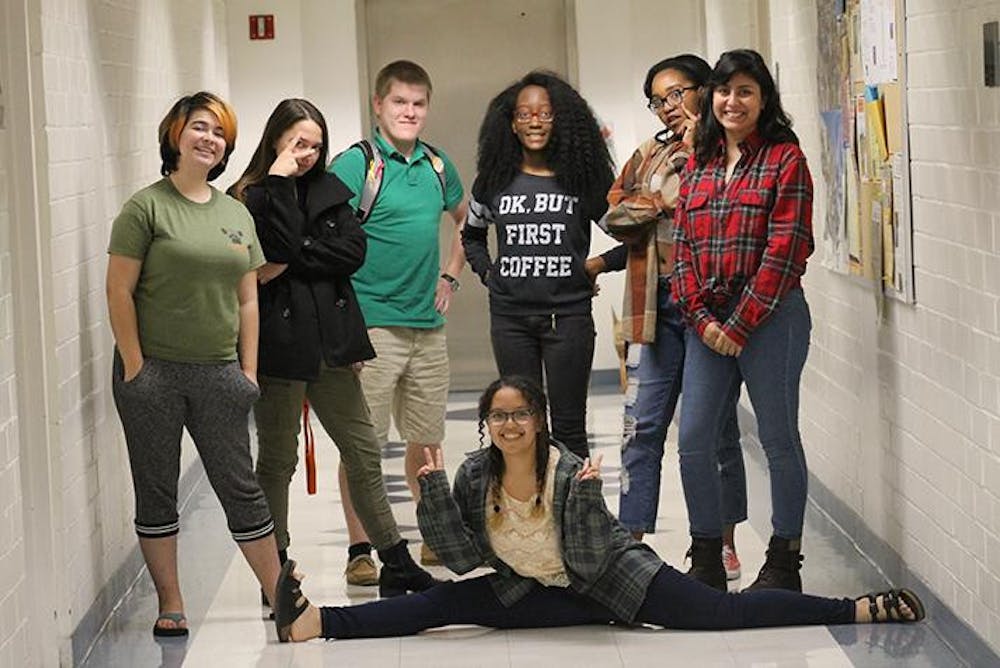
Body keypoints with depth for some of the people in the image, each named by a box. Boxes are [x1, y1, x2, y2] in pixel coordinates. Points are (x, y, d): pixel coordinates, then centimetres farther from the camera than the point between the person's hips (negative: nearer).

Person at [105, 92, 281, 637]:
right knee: (156, 491, 6)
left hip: (217, 374, 4)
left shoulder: (236, 214, 12)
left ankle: (280, 596, 15)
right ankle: (170, 606, 16)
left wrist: (248, 369, 8)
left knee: (241, 489, 7)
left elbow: (247, 299, 14)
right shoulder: (146, 207, -5)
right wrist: (134, 367, -12)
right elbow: (119, 291, -8)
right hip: (154, 372, -4)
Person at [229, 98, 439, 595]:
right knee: (277, 460, 6)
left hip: (331, 341, 5)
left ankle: (395, 562, 16)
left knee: (364, 453, 9)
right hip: (280, 344, -5)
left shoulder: (329, 191, 12)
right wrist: (280, 182, -16)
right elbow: (282, 247, -20)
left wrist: (292, 263, -10)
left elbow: (354, 251, -1)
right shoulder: (251, 197, -4)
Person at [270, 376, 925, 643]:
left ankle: (857, 609, -11)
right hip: (533, 595, 4)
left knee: (724, 611, -12)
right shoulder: (474, 475, -9)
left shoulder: (571, 472, -23)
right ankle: (315, 622, -13)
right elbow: (463, 558, -11)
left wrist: (585, 495, -38)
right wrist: (435, 494, -21)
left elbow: (591, 560, -24)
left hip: (612, 580, -4)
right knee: (440, 604, -7)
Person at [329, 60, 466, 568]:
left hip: (428, 324, 6)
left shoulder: (436, 164, 10)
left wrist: (450, 276, 18)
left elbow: (465, 218, 29)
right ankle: (360, 549, 7)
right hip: (371, 325, -5)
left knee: (426, 440, 14)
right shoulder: (355, 164, -8)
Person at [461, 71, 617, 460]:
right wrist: (487, 272, 11)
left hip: (567, 314, -2)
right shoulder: (496, 181, 7)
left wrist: (598, 264, -4)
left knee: (568, 427, 1)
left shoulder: (583, 178, 1)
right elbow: (471, 235, 24)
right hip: (510, 316, 2)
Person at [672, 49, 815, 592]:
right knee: (693, 441, 4)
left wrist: (740, 323, -14)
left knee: (778, 439, 4)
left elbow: (786, 248, -12)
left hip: (771, 318, -5)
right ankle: (706, 561, 17)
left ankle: (783, 564, 15)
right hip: (708, 323, 6)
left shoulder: (785, 158, -5)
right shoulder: (698, 164, 13)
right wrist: (701, 318, -4)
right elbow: (683, 246, 10)